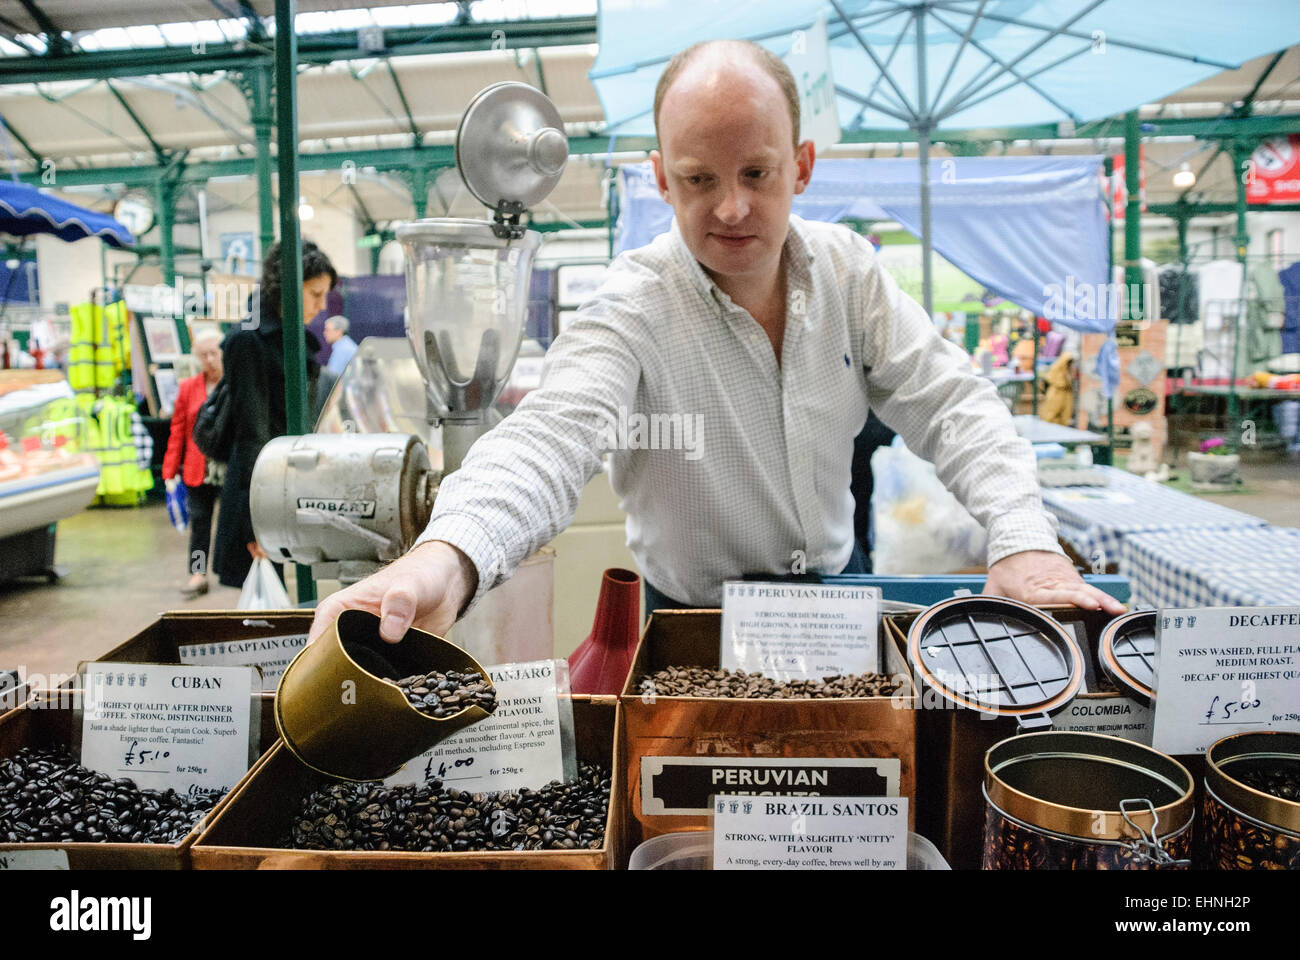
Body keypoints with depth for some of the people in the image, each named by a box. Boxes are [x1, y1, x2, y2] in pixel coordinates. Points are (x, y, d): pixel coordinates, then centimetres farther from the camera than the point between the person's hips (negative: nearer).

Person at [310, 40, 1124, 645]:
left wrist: (1025, 539, -23)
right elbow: (552, 437, -33)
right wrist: (447, 557, -55)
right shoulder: (635, 306, -18)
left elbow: (952, 404, -5)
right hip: (692, 622, -3)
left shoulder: (848, 269, -3)